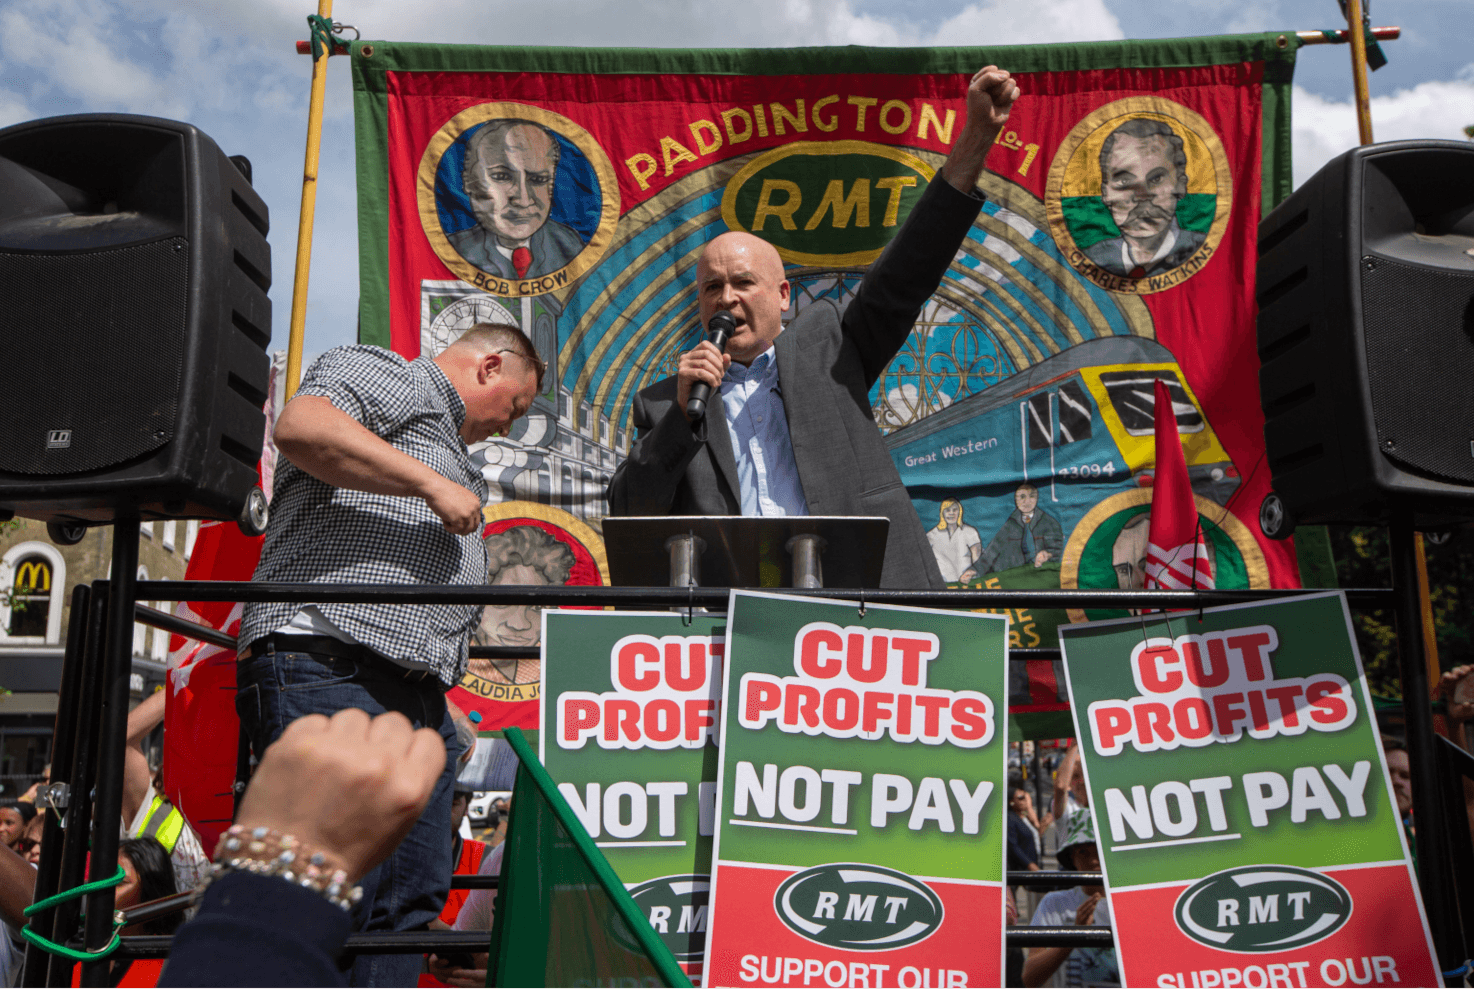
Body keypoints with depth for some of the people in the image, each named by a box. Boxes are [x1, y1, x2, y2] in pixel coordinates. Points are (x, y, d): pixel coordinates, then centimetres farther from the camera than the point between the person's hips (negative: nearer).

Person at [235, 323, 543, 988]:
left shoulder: (454, 458, 33)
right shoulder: (386, 375, 4)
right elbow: (301, 428, -19)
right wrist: (431, 483, -13)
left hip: (420, 695, 10)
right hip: (328, 667, -9)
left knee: (413, 896, 4)